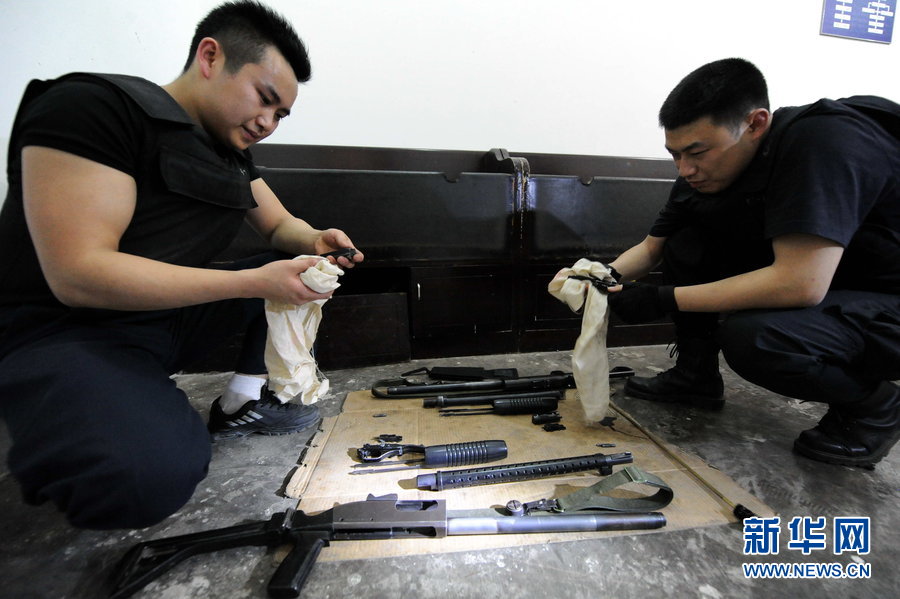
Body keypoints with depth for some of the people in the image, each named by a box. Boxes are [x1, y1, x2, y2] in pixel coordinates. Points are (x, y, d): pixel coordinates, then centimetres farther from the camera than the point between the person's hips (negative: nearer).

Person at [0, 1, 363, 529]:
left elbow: (279, 225, 14)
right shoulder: (90, 105, -16)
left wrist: (315, 242, -11)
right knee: (153, 480, -33)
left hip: (173, 317, 8)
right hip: (60, 330, -8)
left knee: (301, 265, 1)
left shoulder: (232, 153, 7)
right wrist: (255, 282, -29)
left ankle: (243, 401, 0)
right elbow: (77, 273, -24)